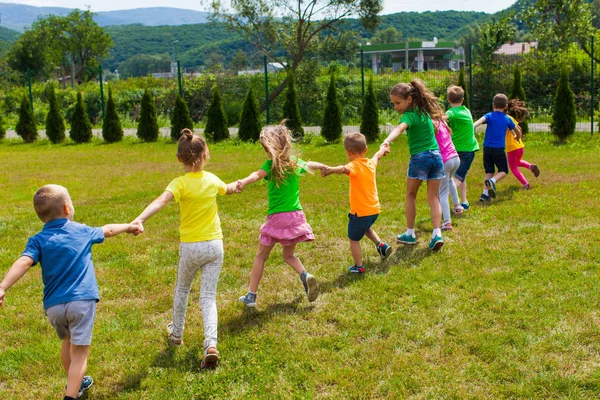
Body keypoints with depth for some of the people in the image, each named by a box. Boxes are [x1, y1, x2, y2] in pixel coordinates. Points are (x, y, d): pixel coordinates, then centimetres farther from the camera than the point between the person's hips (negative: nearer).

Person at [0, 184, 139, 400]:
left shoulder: (38, 240, 2)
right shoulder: (81, 231, 8)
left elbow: (24, 262, -17)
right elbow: (108, 230, 28)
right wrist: (128, 227, 47)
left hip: (53, 306, 3)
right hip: (82, 301, -2)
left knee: (68, 342, 27)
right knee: (79, 352, -2)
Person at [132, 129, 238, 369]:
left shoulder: (180, 183, -14)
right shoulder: (212, 180, 1)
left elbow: (161, 201, -34)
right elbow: (229, 189, 26)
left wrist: (139, 219, -48)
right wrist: (237, 185, 50)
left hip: (190, 247, -2)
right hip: (215, 245, 3)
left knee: (182, 290, 22)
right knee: (208, 297, 3)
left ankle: (176, 334, 41)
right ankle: (211, 344, -15)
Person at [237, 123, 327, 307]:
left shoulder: (271, 164, -11)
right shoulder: (296, 162, 6)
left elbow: (258, 174, -33)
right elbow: (312, 165, 28)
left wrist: (244, 182, -52)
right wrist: (326, 168, 50)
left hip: (276, 217, -4)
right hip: (296, 215, 5)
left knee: (261, 256, 11)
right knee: (289, 255, 21)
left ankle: (251, 296, 13)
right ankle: (306, 276, -6)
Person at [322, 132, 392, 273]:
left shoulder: (355, 166, -19)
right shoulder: (371, 163, 3)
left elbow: (345, 169, -44)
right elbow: (377, 156, 28)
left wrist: (331, 170, -63)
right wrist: (383, 149, 50)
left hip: (360, 212, -7)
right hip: (374, 209, 7)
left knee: (354, 239, 12)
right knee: (366, 227, 37)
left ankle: (359, 267, 21)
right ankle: (381, 245, 24)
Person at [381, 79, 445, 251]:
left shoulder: (409, 116, -14)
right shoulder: (424, 110, 10)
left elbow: (399, 128, -35)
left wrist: (387, 141, -52)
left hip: (419, 158, -6)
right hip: (436, 155, 6)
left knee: (411, 195, 12)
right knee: (433, 198, 7)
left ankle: (410, 234, 17)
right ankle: (437, 234, -5)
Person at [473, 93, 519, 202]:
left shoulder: (489, 116, 4)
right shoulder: (507, 119, 10)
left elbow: (481, 120, -20)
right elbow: (515, 132, 27)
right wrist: (516, 136, 50)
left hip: (487, 148, 1)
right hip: (499, 149, -1)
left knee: (489, 171, 13)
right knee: (503, 171, 12)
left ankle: (485, 194, 2)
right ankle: (492, 181, -18)